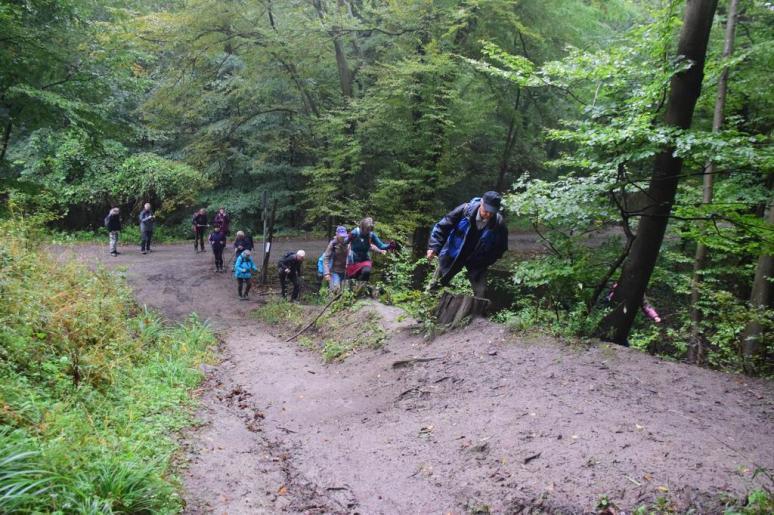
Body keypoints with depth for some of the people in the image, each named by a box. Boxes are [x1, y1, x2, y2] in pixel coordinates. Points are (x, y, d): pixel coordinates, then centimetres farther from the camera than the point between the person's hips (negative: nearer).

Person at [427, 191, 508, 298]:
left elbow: (501, 247, -5)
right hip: (452, 256, 0)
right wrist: (433, 246, -24)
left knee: (480, 293, -1)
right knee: (440, 281, 23)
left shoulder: (499, 224, -24)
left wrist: (488, 260, -11)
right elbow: (443, 226, -18)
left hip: (477, 264, 0)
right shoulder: (465, 210, -27)